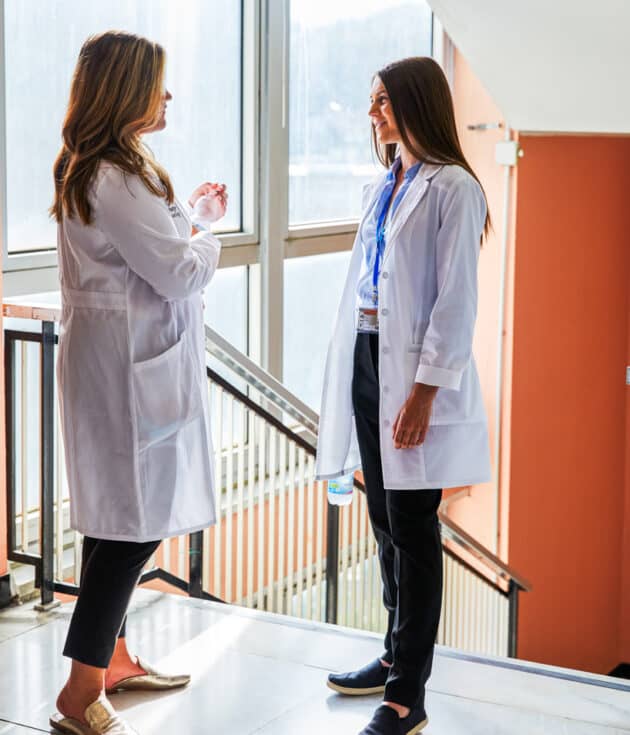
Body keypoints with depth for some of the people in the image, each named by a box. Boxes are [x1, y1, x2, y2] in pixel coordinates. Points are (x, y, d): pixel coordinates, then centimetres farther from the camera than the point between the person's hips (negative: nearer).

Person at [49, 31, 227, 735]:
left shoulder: (89, 168, 12)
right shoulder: (116, 178, -21)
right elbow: (178, 273, -18)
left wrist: (191, 213, 22)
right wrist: (207, 236, 1)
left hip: (111, 355, 11)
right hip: (129, 364, -11)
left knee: (116, 516, 17)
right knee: (136, 522, -6)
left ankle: (110, 656, 30)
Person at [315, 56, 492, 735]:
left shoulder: (452, 189, -9)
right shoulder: (381, 188, 14)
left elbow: (456, 300, -14)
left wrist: (424, 391, -18)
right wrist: (348, 370, 12)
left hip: (412, 372, -8)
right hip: (366, 360, 8)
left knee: (411, 528, -3)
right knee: (384, 519, 15)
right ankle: (399, 654, 30)